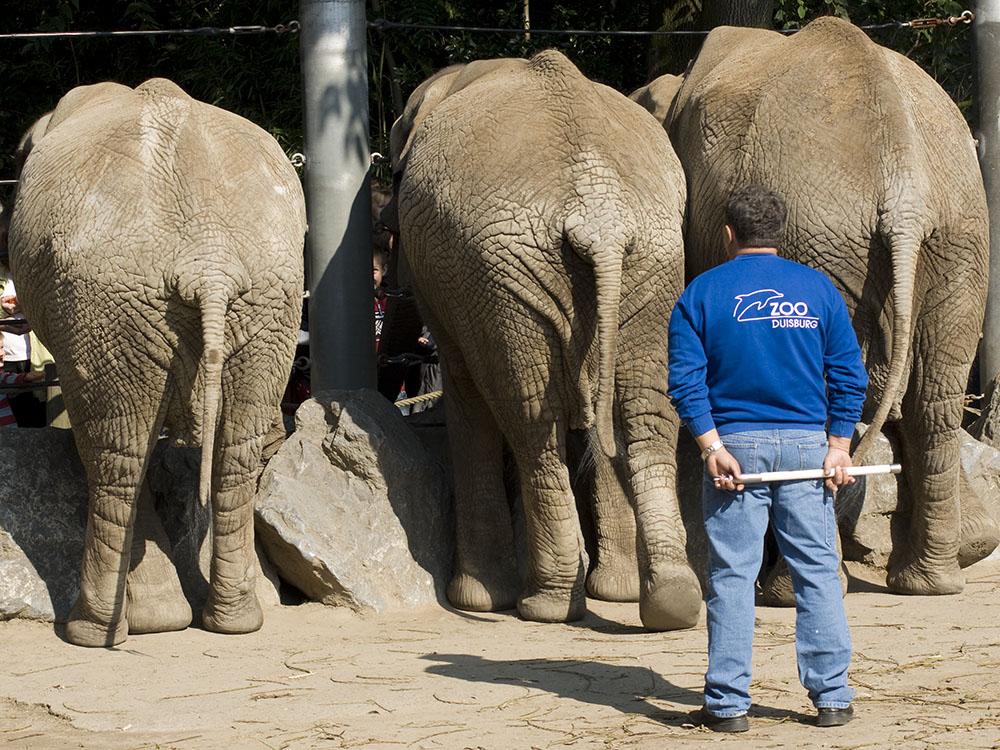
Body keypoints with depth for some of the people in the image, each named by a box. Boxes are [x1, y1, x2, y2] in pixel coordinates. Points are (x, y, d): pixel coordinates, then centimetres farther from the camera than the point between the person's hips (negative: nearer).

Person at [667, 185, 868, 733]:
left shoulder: (701, 293, 3)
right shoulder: (818, 288, 7)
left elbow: (686, 379, -6)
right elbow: (848, 375, 2)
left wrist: (712, 447, -9)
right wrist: (838, 447, 2)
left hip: (734, 442, -1)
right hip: (804, 442, 1)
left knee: (731, 575, 1)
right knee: (818, 570, 6)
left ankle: (728, 703, 1)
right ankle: (832, 697, 7)